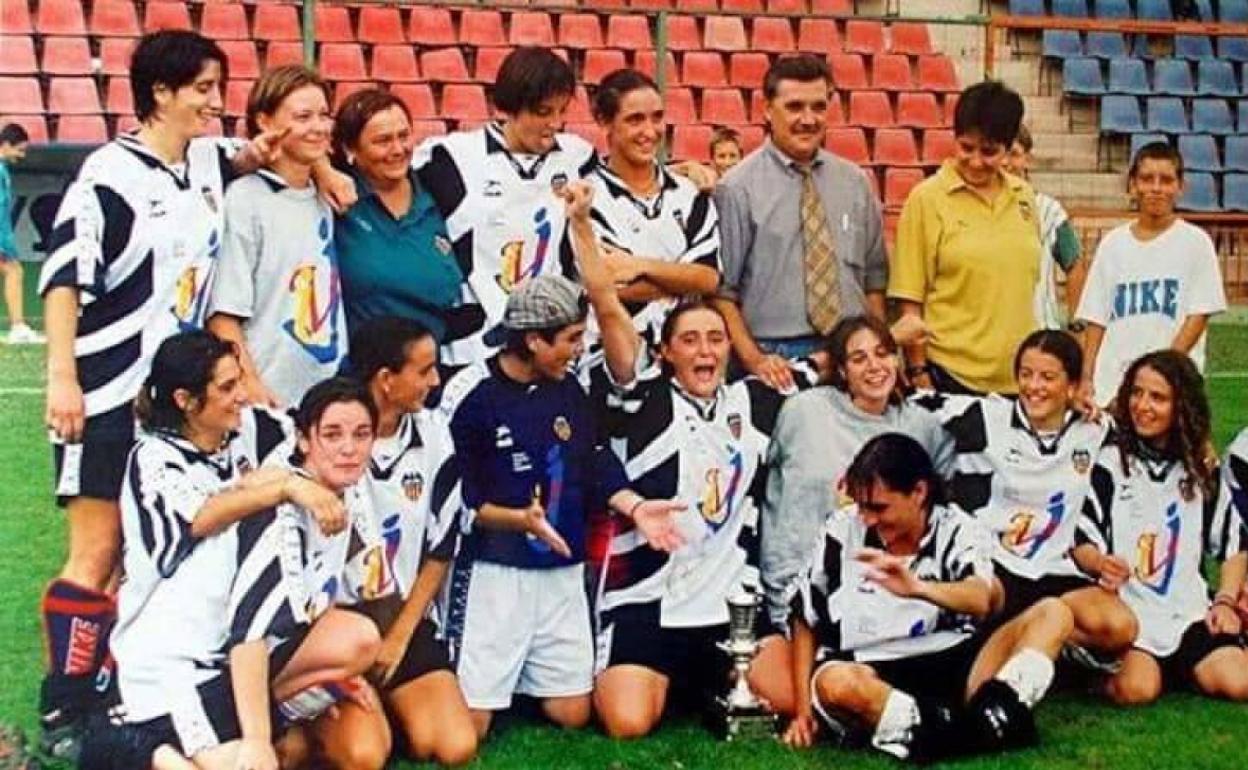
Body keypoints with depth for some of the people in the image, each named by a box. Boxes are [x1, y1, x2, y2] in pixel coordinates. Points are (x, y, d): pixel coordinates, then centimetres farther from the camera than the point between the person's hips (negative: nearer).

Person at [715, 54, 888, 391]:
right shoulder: (738, 188, -4)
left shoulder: (854, 182, 11)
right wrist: (753, 360, -13)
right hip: (778, 362, -4)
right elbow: (721, 290, -4)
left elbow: (874, 276, 15)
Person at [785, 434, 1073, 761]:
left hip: (952, 666, 2)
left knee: (1052, 613, -14)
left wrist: (918, 588, -43)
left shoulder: (958, 531, 0)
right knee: (834, 682, -37)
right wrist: (803, 710, 1)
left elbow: (980, 600, -22)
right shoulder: (843, 530, 1)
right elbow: (806, 623, 10)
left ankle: (998, 708, -37)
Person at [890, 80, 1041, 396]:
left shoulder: (1024, 197, 8)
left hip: (1018, 376, 4)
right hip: (949, 373, -4)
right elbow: (910, 299, -3)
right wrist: (917, 371, -6)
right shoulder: (927, 199, -4)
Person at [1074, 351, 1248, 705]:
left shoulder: (1202, 470, 15)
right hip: (1126, 607, -4)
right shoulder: (1108, 464, 3)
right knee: (1137, 689, -31)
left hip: (1189, 609, 4)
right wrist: (1100, 563, -25)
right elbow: (1082, 543, -3)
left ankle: (1176, 669, 10)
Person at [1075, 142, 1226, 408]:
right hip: (1110, 383, 3)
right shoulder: (1113, 243, 11)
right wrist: (1086, 378, 4)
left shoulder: (1195, 242, 2)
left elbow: (1199, 315, -2)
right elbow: (1096, 318, 12)